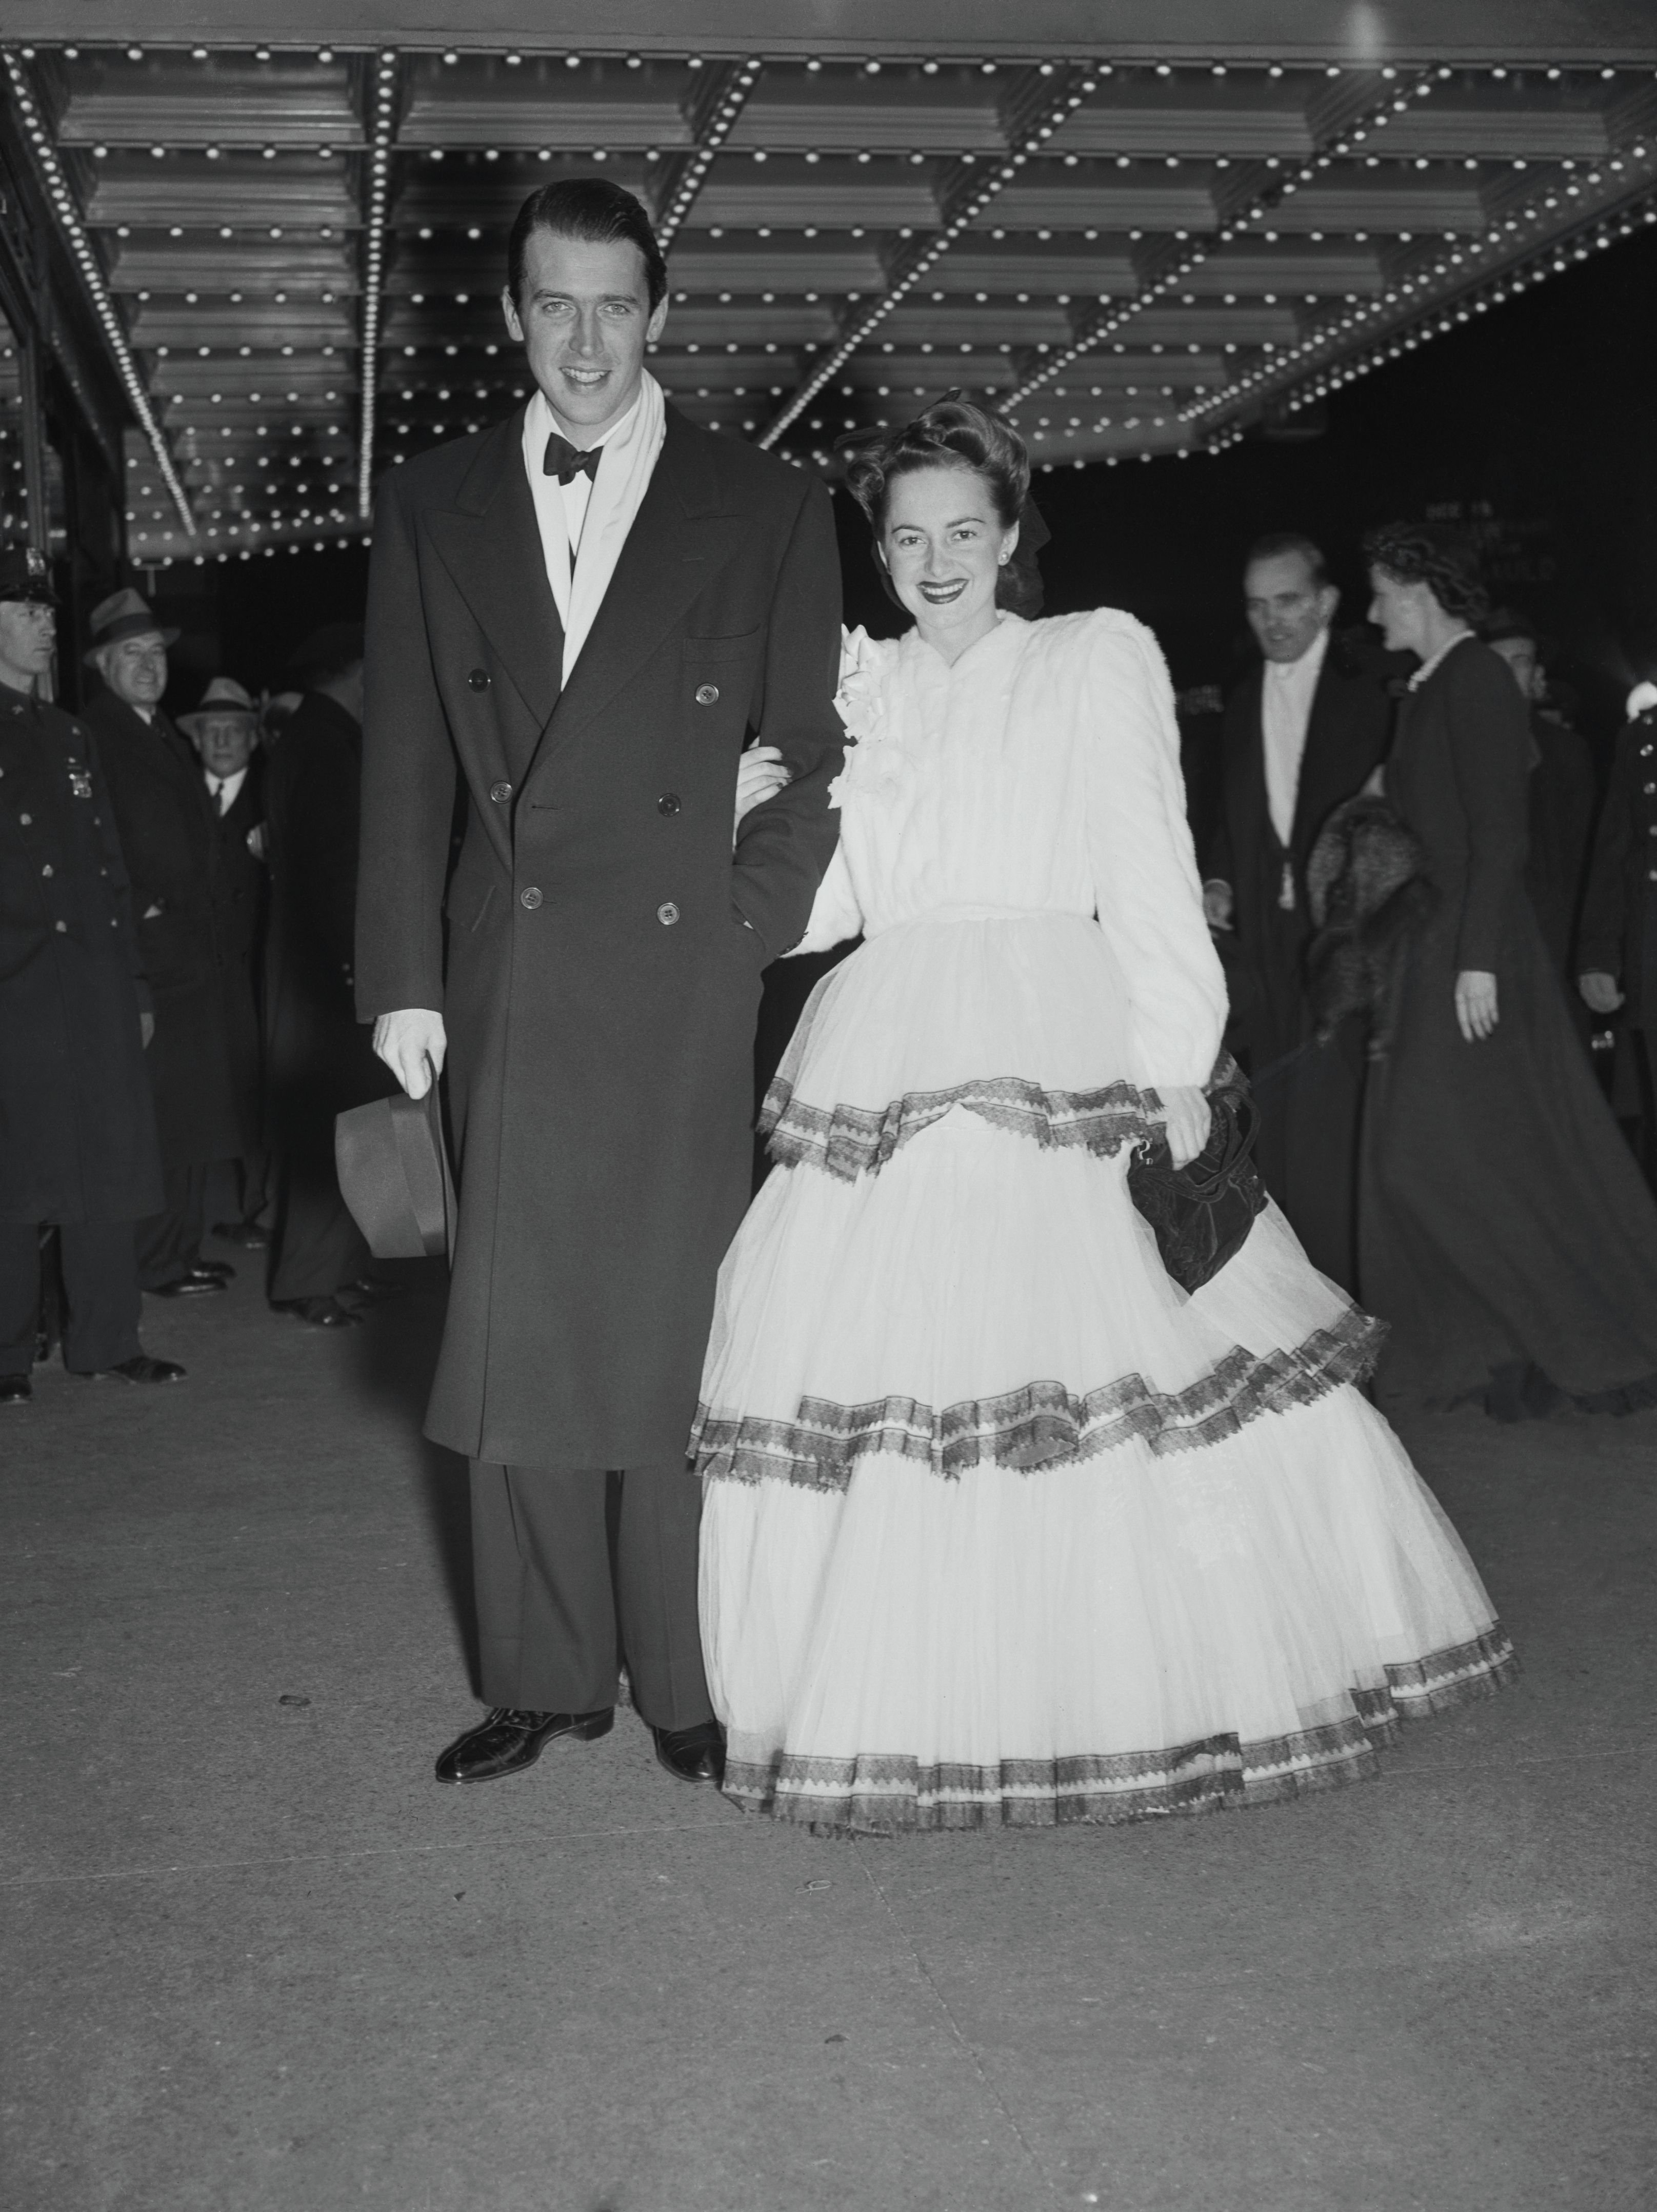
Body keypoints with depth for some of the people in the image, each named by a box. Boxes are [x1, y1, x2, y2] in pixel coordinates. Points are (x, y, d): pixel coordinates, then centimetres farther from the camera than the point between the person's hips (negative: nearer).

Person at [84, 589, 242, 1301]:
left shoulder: (169, 736, 19)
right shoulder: (92, 736, -7)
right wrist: (143, 915, -16)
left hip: (193, 953, 9)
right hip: (142, 954, -9)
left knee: (191, 1113, 12)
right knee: (155, 1117, -6)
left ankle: (182, 1249, 19)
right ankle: (156, 1261, 1)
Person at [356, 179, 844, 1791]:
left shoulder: (768, 508, 6)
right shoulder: (430, 507, 12)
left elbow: (806, 750, 5)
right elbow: (404, 764, 9)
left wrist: (749, 934, -5)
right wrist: (402, 978, 2)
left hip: (682, 977, -2)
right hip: (507, 978, 3)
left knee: (672, 1331, 0)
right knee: (519, 1336, 7)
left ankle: (685, 1682, 15)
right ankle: (544, 1677, 19)